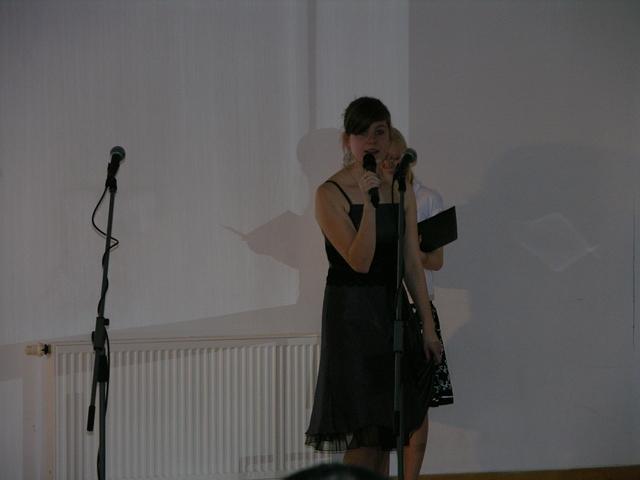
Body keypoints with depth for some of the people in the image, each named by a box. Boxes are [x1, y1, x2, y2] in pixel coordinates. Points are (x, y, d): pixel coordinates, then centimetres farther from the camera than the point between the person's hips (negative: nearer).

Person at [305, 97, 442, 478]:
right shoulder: (331, 193, -8)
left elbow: (413, 264, 11)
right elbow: (360, 261, -16)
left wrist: (428, 326, 10)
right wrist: (368, 204, -25)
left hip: (394, 312, 6)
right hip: (351, 314, -6)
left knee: (386, 432, 8)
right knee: (363, 435, -9)